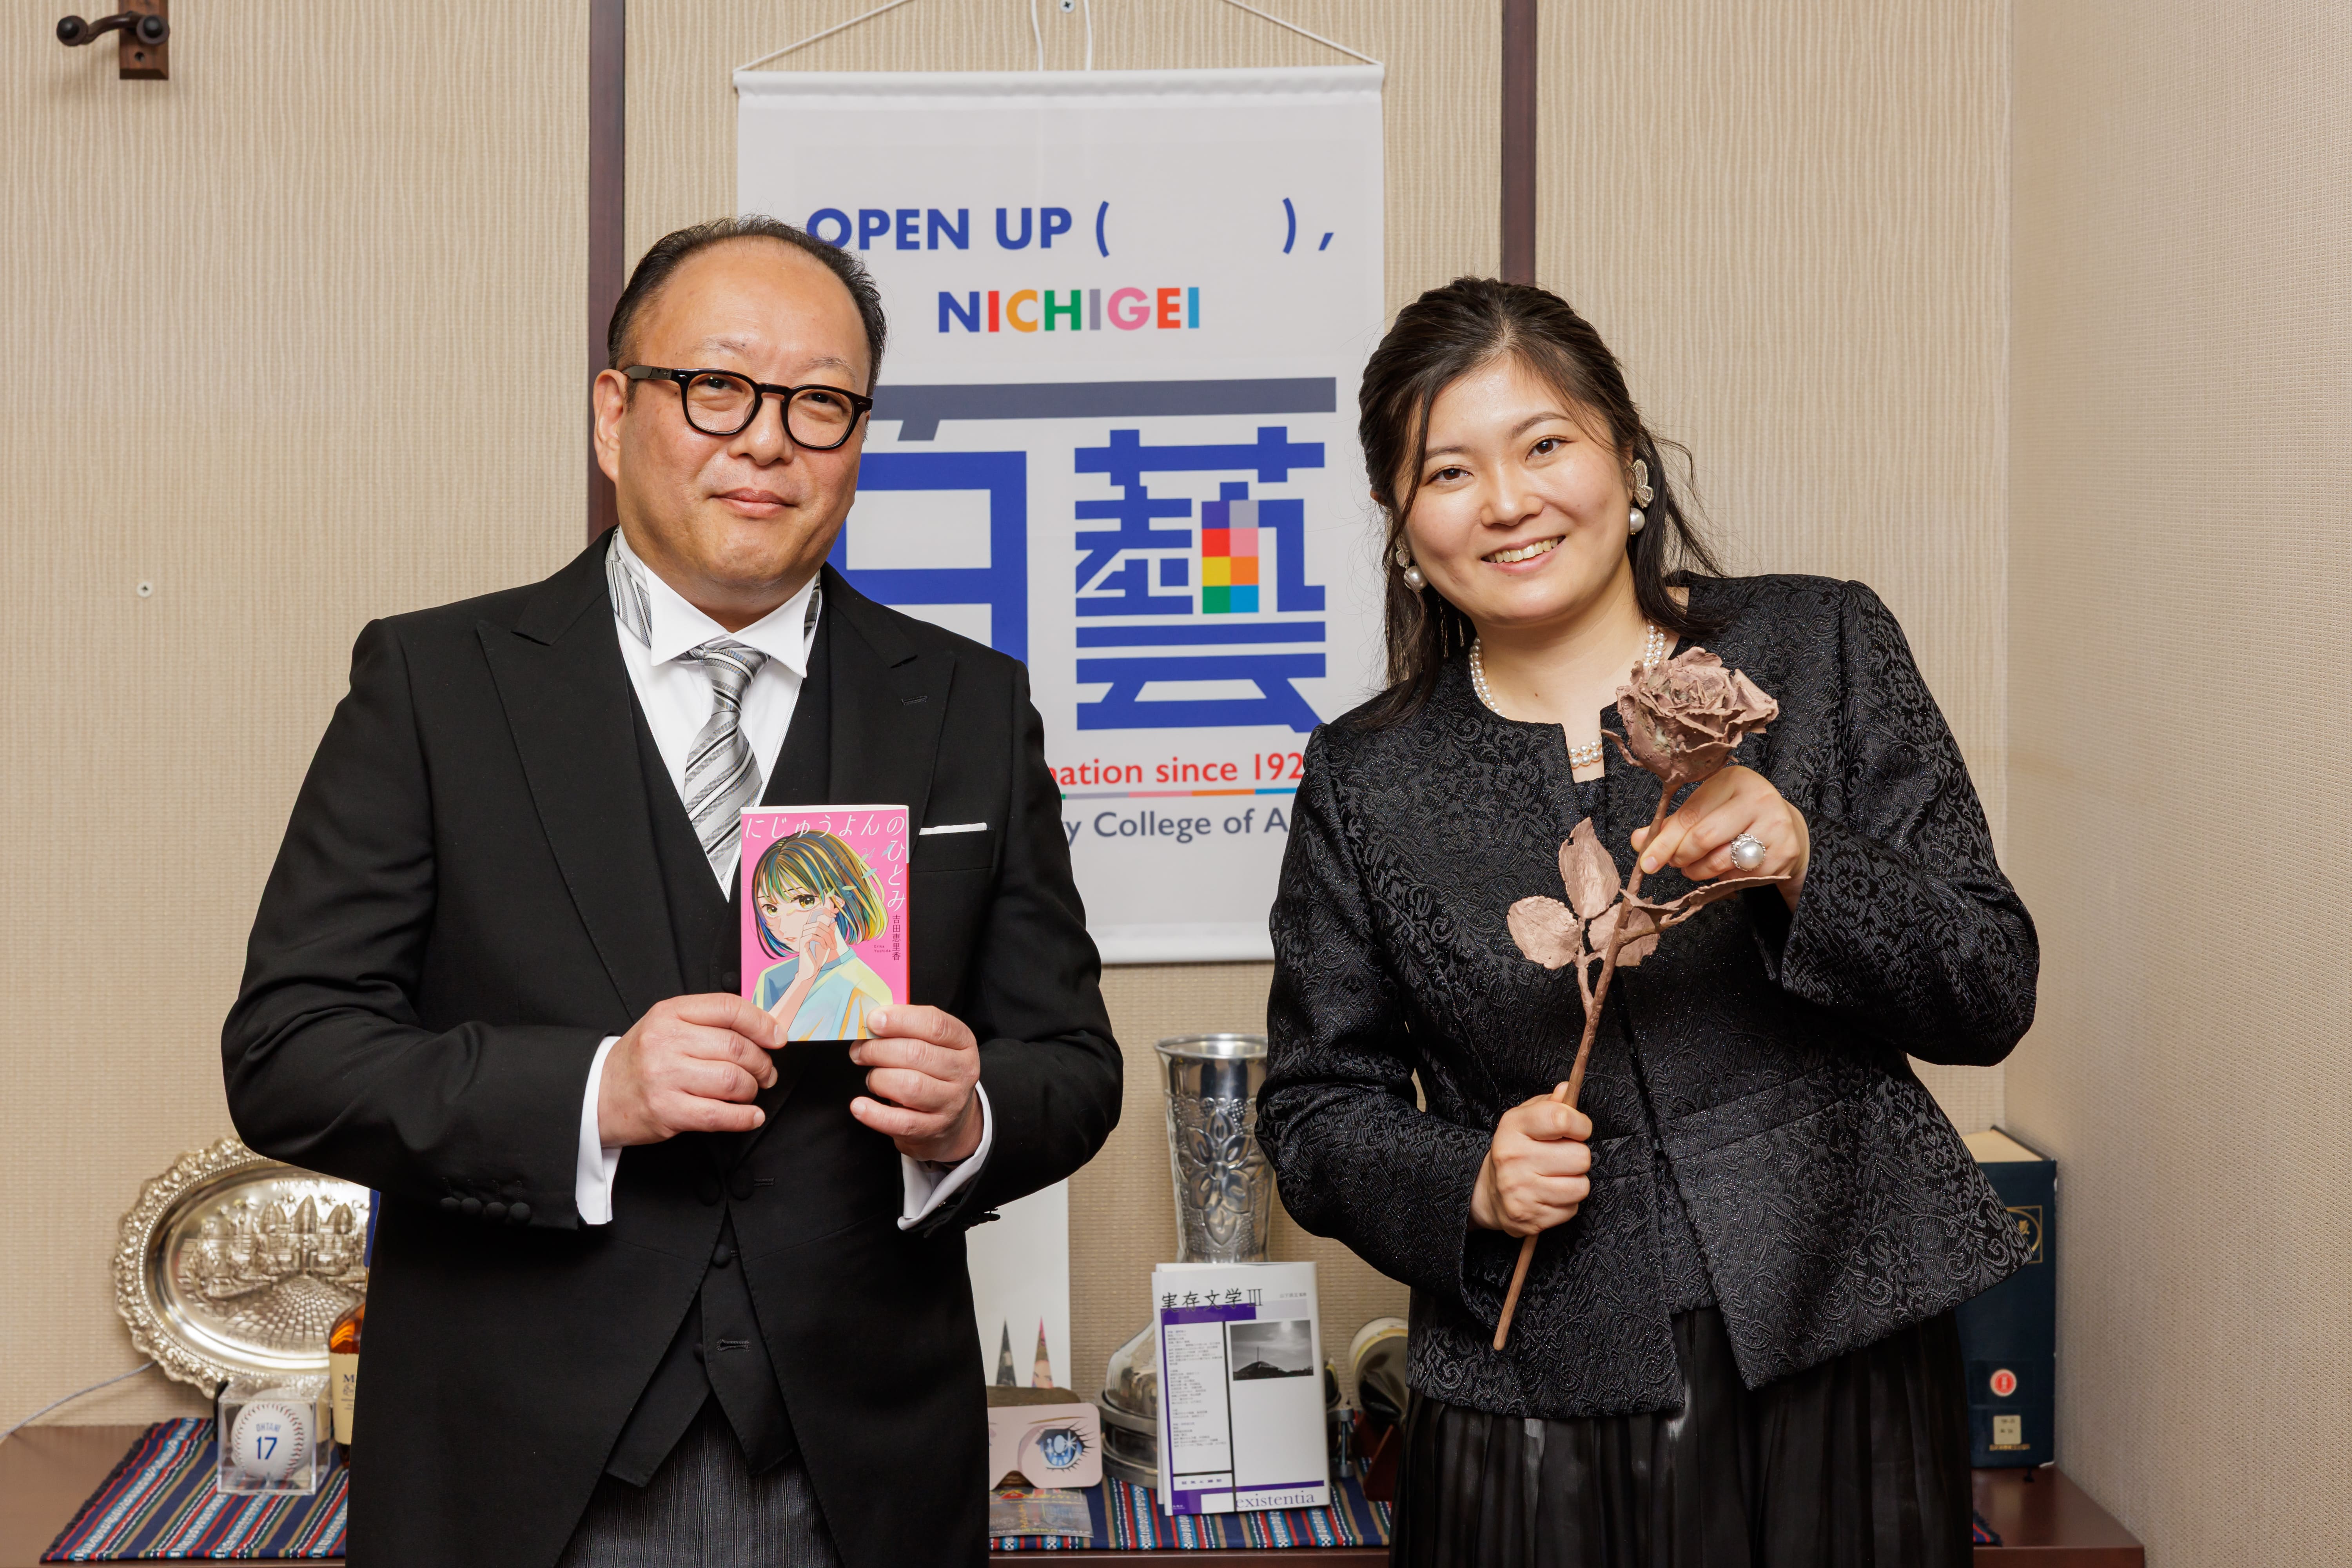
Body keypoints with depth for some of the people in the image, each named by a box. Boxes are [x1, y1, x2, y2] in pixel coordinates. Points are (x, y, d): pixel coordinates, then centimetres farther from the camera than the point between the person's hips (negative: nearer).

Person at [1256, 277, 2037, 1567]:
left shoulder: (1820, 647, 0)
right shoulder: (1364, 779, 3)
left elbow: (1991, 998, -2)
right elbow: (1316, 1109, 8)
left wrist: (1804, 865, -19)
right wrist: (1468, 1182, -11)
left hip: (1837, 1375, 0)